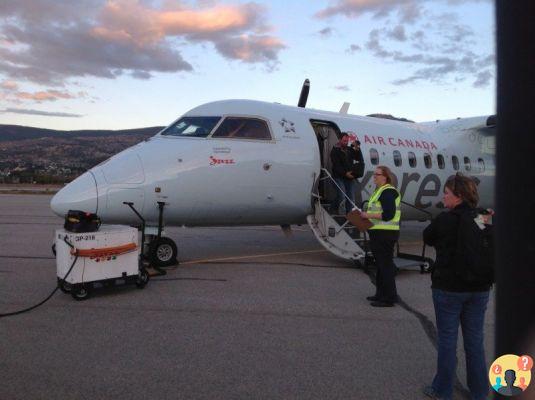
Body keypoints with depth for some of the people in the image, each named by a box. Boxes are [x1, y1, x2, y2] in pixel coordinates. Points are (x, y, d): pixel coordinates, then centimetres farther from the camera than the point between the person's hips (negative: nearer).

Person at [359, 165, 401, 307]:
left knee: (386, 264, -6)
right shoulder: (379, 191, 18)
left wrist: (369, 215, -19)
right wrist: (366, 215, 14)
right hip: (378, 233, 11)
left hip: (385, 234, -11)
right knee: (380, 264, 17)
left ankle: (389, 297, 1)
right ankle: (381, 294, 27)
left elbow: (388, 214, -23)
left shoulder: (388, 192, -14)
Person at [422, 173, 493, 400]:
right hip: (479, 288, 5)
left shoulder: (444, 220, -16)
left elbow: (427, 238, 2)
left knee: (447, 339, 8)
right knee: (475, 340, 16)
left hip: (448, 288, -5)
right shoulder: (485, 220, -1)